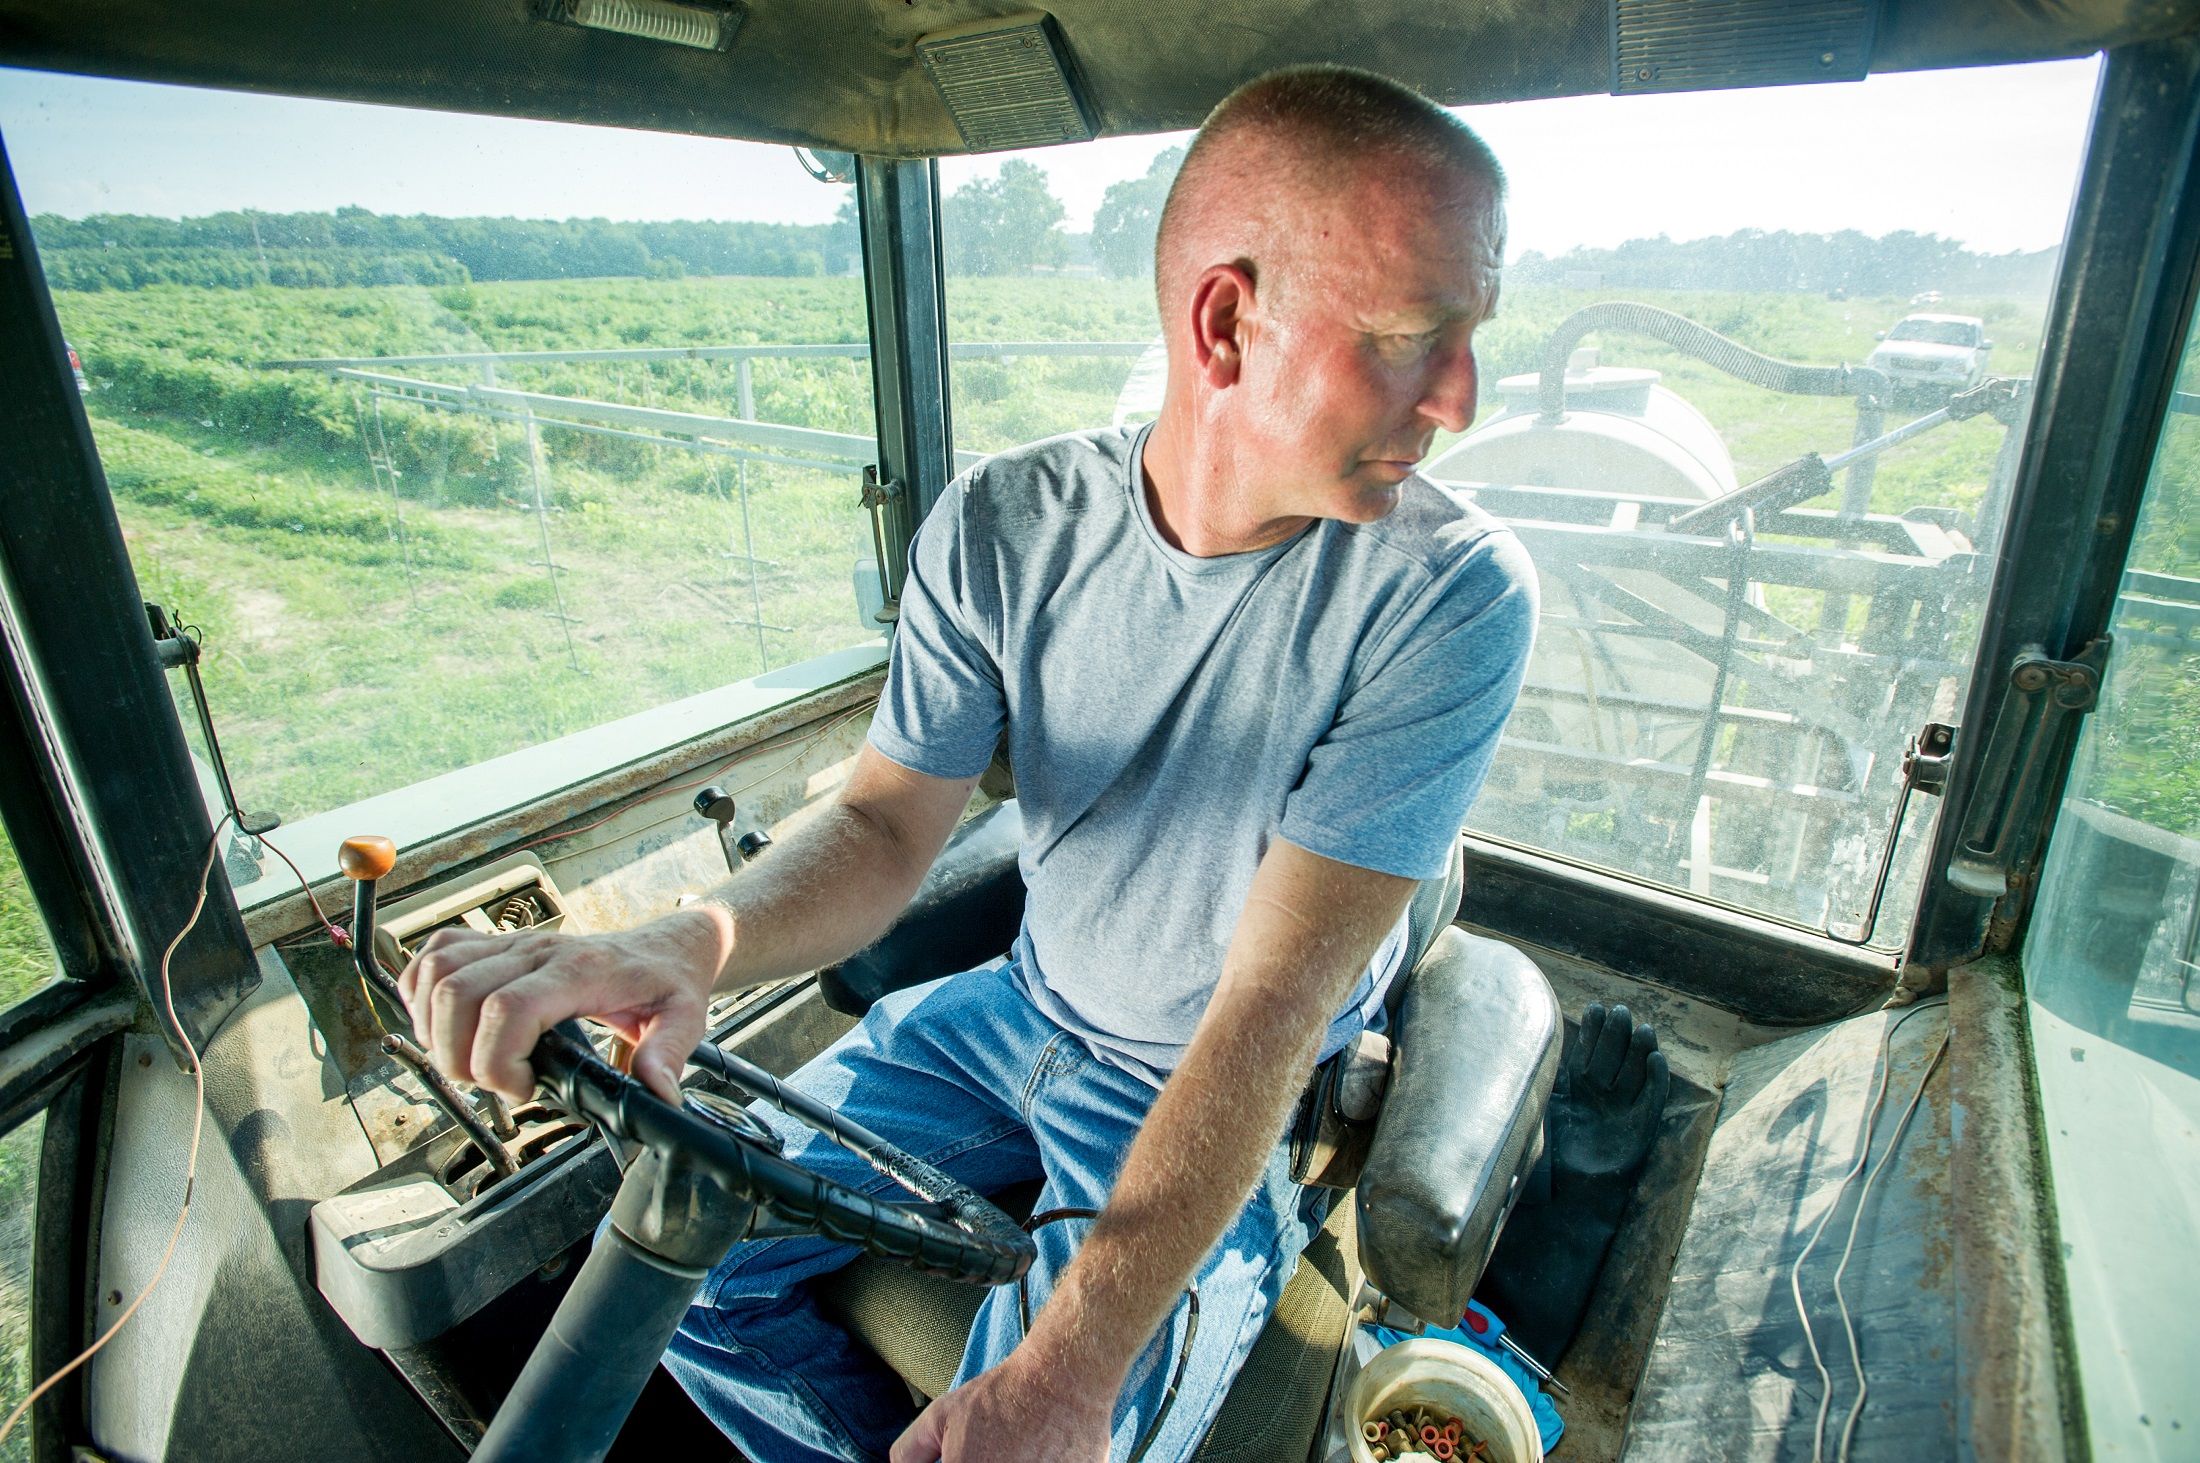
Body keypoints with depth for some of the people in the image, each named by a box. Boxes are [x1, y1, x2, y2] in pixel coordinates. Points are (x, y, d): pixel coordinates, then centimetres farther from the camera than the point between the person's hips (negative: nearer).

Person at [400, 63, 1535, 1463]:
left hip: (1233, 1095, -3)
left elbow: (1272, 1004, -27)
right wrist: (692, 943, -33)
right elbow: (886, 827, -10)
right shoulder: (1007, 524, -13)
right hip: (1018, 1015, 4)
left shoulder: (1453, 596, -24)